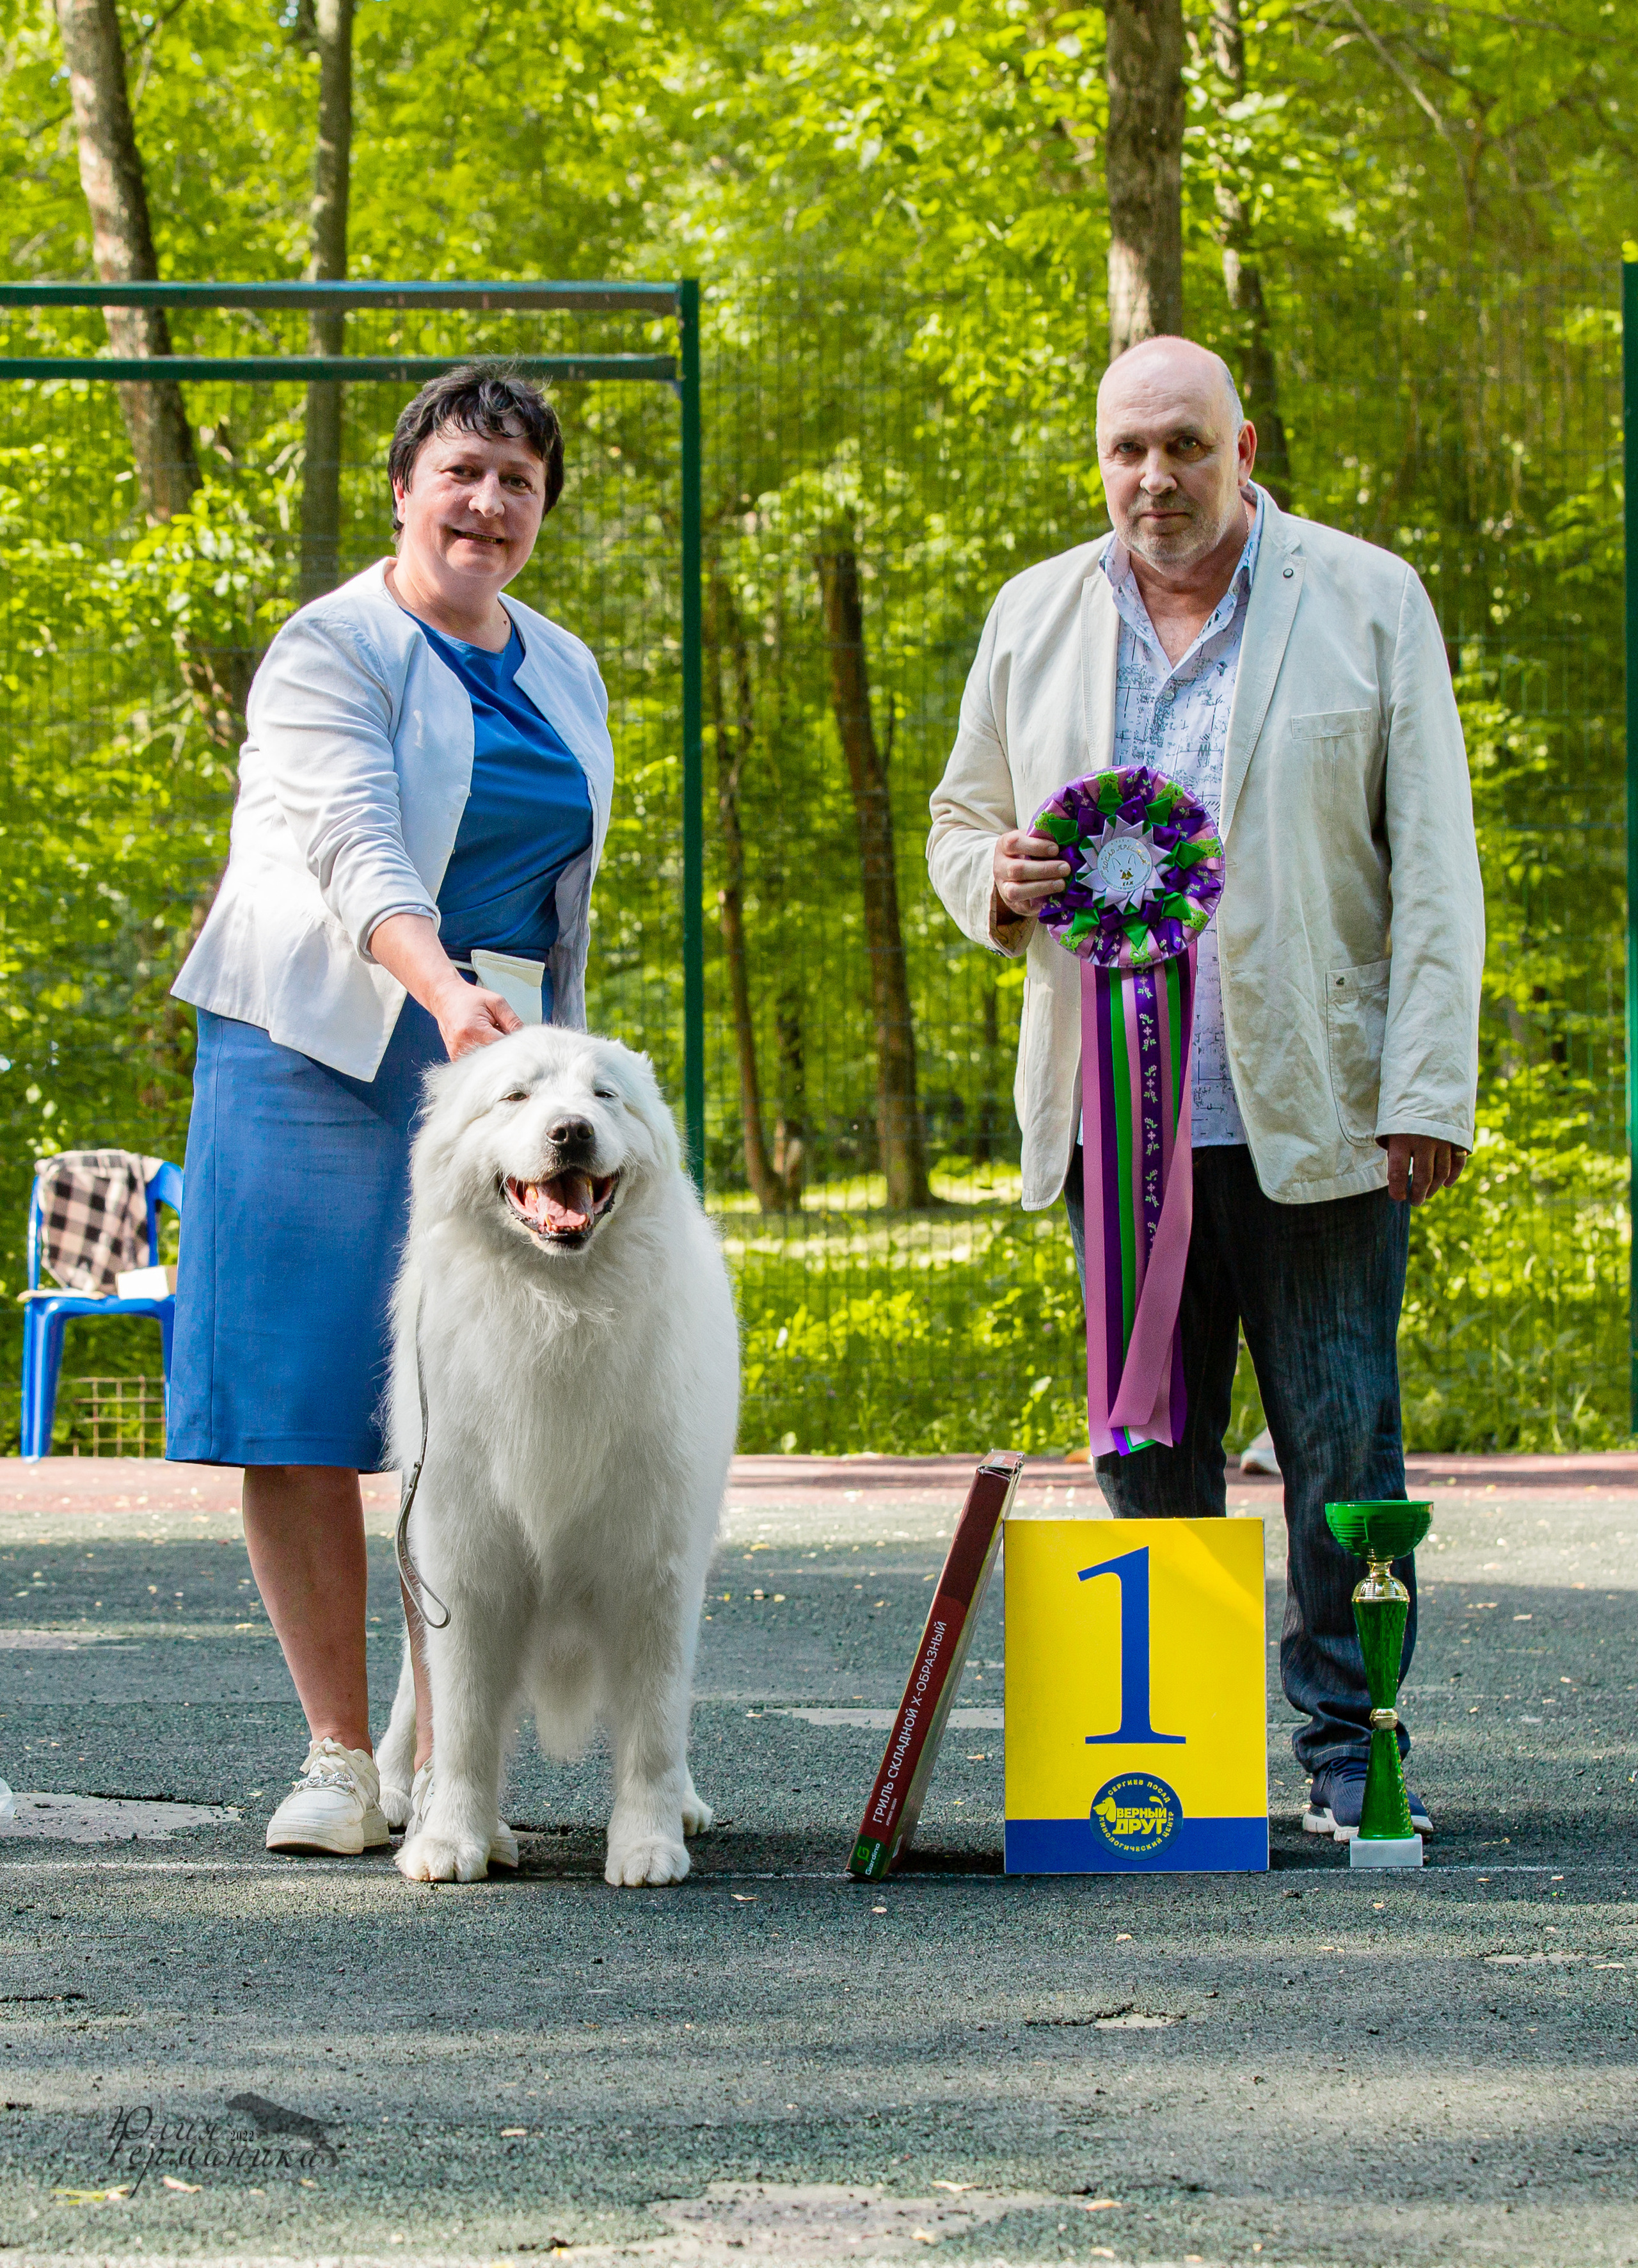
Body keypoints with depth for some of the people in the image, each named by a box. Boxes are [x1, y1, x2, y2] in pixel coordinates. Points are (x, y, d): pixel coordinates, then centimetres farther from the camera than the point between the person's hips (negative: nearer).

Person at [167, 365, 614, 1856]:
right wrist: (442, 988, -37)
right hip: (323, 1051, -4)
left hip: (502, 1053, 4)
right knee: (297, 1410, -6)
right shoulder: (331, 650, -5)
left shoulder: (565, 676, 15)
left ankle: (449, 1765, 1)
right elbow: (360, 846, -21)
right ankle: (341, 1758, 3)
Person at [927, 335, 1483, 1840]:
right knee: (1146, 1446, 5)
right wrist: (996, 880, -5)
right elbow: (960, 819, 21)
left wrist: (1427, 1091, -8)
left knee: (1343, 1440, -2)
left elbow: (1434, 863, 0)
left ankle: (1352, 1747, 6)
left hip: (1313, 1110, -3)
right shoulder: (1036, 617, 12)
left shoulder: (1368, 602, 3)